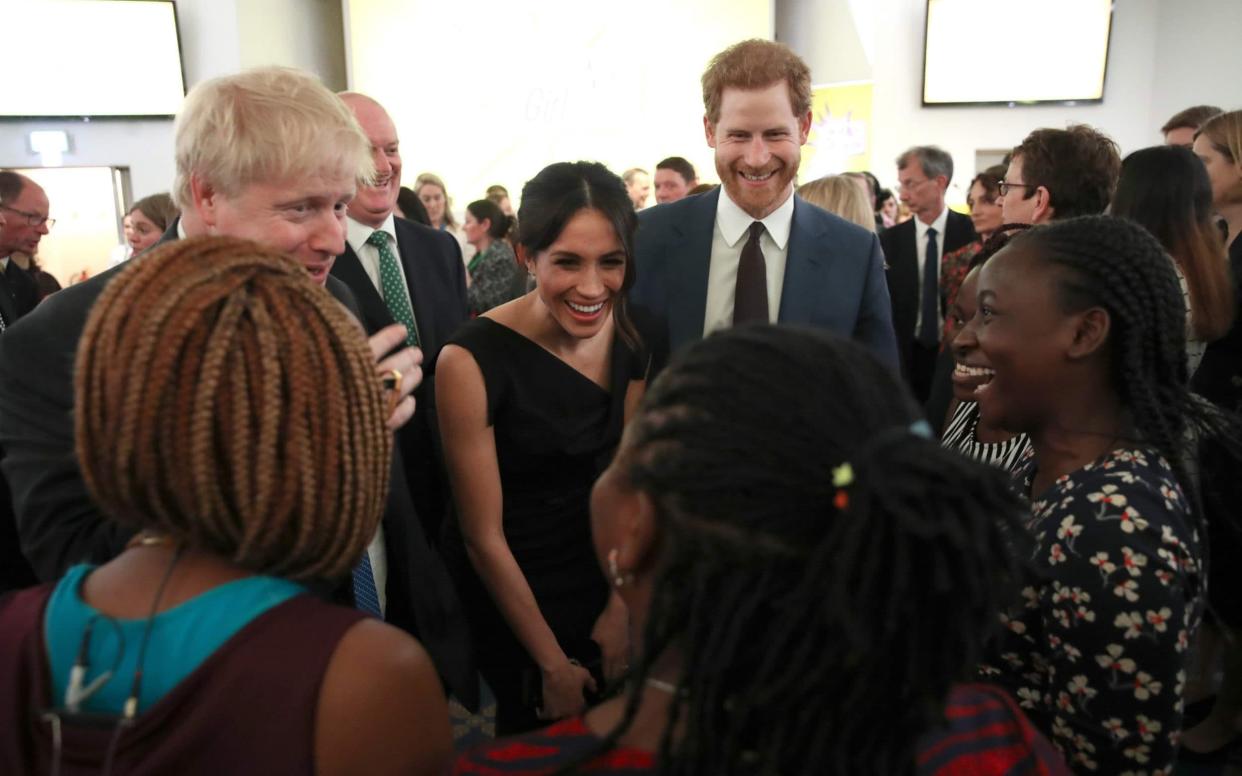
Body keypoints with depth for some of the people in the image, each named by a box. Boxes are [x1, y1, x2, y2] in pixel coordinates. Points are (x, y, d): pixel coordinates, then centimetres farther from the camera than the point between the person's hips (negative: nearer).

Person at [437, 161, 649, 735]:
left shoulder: (628, 337, -10)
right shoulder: (471, 361, -25)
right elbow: (484, 537, -19)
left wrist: (621, 607, -4)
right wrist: (552, 665, -11)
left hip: (606, 577, 5)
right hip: (513, 596, -5)